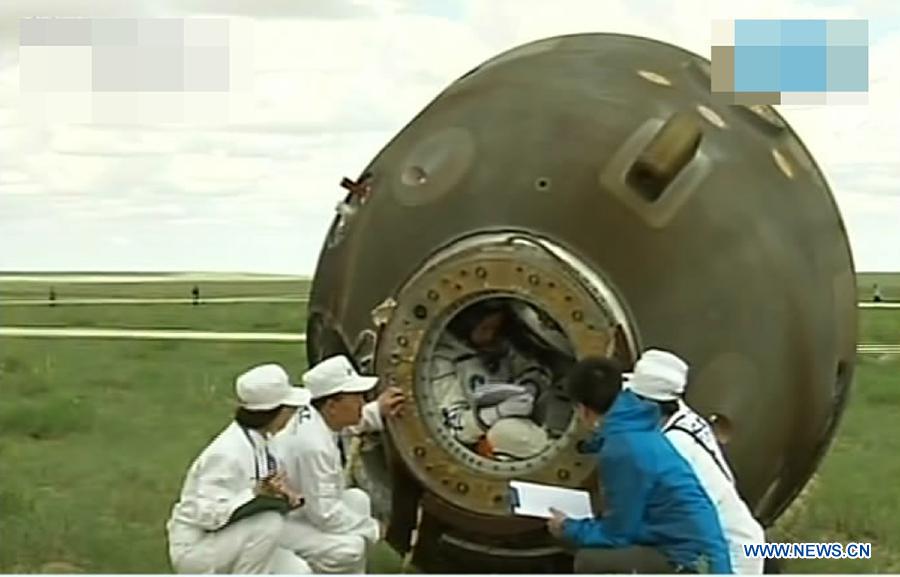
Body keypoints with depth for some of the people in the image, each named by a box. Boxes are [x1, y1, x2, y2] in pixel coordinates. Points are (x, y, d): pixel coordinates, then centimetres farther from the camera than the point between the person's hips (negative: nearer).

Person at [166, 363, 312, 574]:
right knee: (269, 522, -29)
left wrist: (278, 492, -10)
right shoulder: (228, 453, -26)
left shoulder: (260, 441, 1)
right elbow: (205, 513, -27)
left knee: (297, 572, -5)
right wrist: (255, 494, -37)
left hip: (225, 542, 9)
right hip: (193, 549, -9)